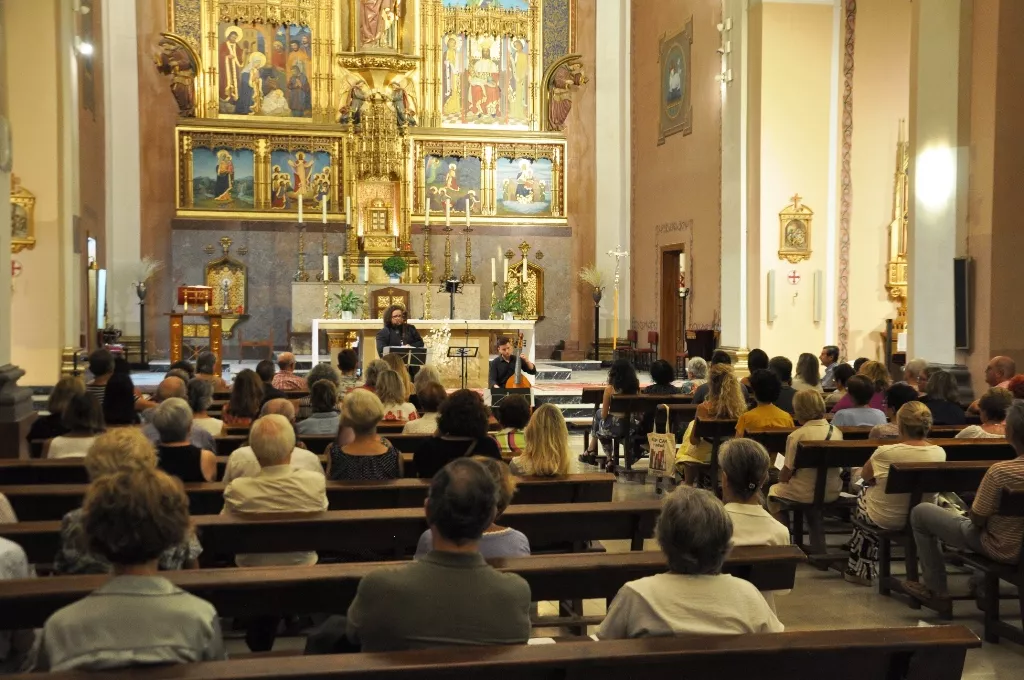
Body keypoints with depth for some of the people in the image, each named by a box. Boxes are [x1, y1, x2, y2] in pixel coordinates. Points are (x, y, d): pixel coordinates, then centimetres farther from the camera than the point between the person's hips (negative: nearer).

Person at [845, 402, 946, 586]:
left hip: (886, 520, -4)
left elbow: (865, 476, -6)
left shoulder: (885, 453, -26)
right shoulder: (939, 453, -13)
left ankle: (860, 569, 44)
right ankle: (865, 569, 43)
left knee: (863, 493, 29)